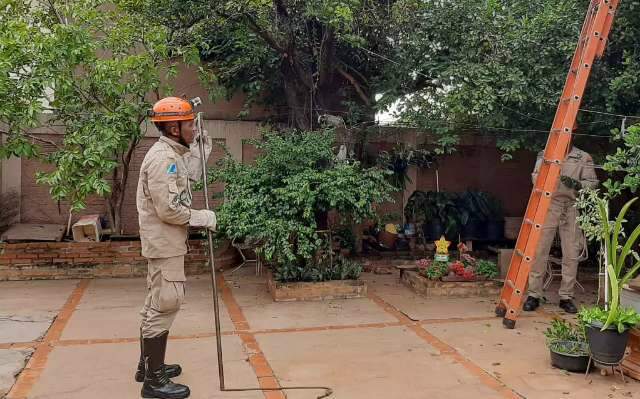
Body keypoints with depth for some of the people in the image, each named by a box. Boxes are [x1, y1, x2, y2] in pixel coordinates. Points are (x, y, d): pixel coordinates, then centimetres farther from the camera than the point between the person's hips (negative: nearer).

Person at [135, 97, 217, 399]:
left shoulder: (172, 154, 10)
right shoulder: (162, 158, -20)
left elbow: (191, 175, 24)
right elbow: (168, 209, -25)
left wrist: (200, 148, 16)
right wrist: (202, 217, -14)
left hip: (164, 242, 11)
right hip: (165, 243, -11)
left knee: (156, 304, 18)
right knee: (164, 305, -6)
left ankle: (147, 365, 31)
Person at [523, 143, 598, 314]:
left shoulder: (584, 158, 8)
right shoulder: (545, 154, 9)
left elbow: (592, 182, 5)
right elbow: (535, 177, 3)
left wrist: (577, 184, -15)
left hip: (571, 208, 1)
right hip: (548, 205, -1)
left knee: (571, 254, 2)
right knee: (539, 251, -3)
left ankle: (566, 297, 13)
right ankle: (534, 295, 4)